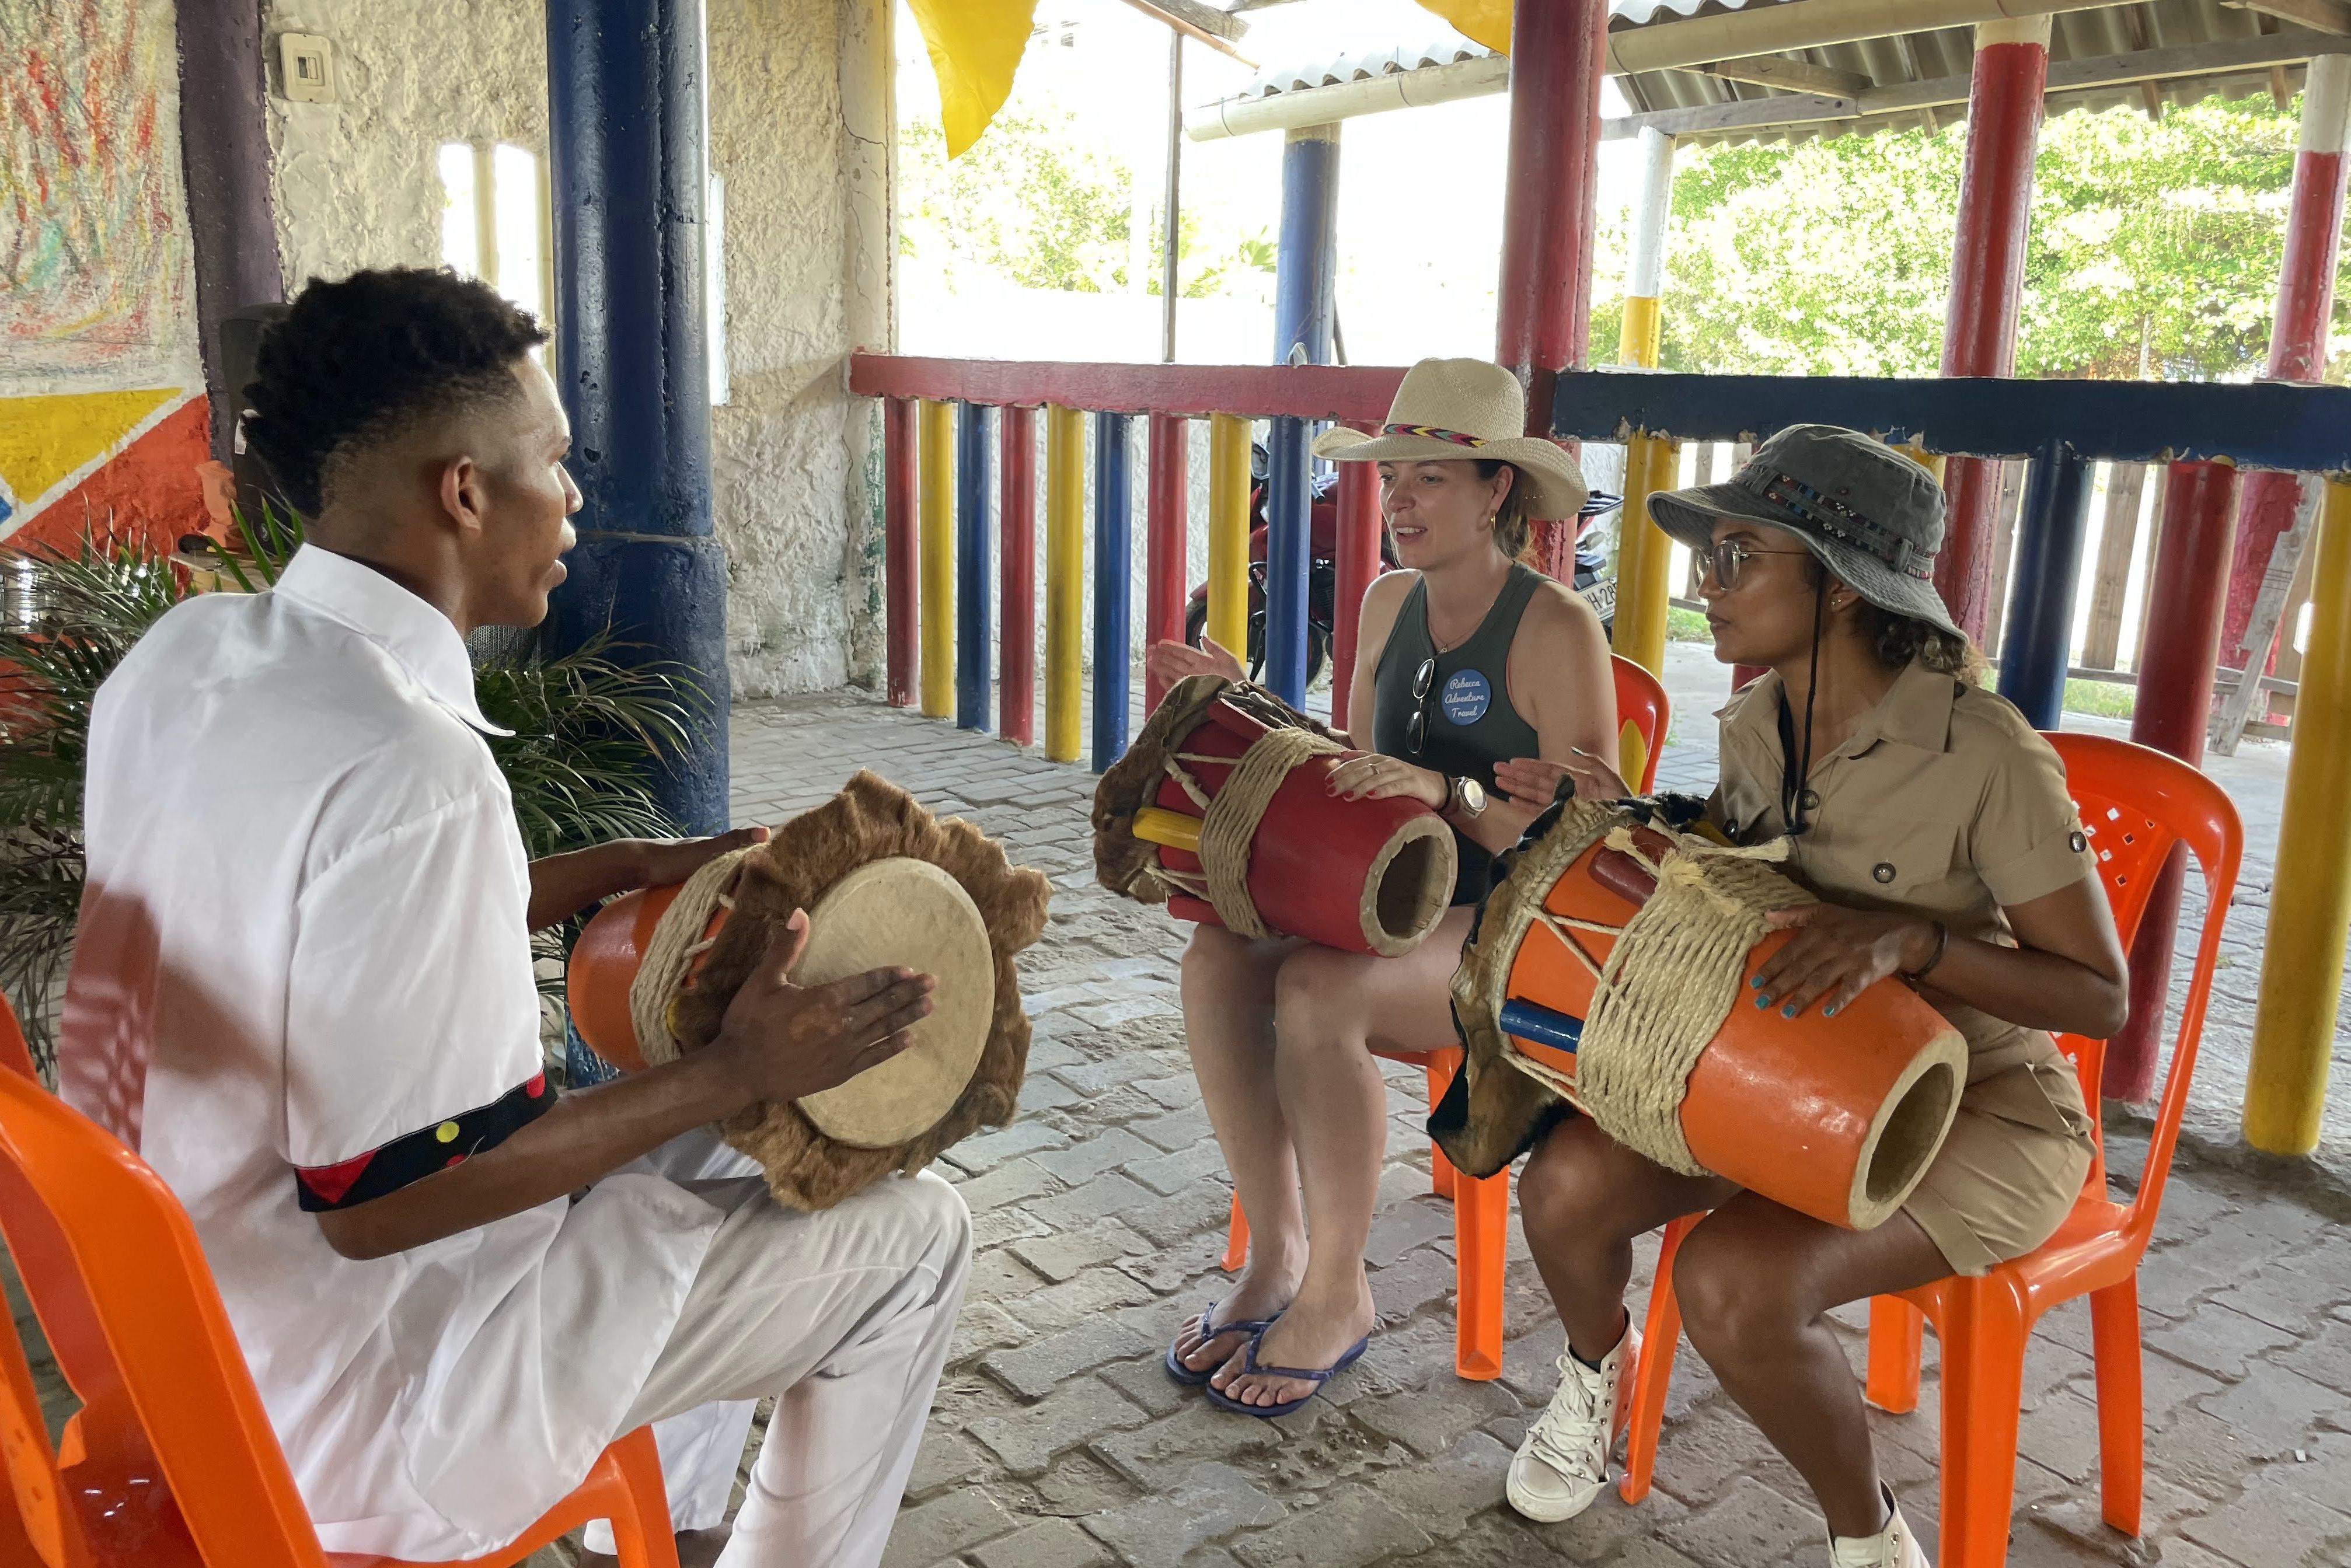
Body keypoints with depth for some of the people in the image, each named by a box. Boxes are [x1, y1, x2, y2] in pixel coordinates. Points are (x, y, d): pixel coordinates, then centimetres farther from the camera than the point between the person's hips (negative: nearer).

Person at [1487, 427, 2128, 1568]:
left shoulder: (1984, 756, -23)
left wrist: (1909, 938, -33)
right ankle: (1599, 1370, 16)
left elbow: (2100, 997, -16)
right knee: (1567, 1177, -19)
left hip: (1974, 1105, -6)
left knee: (1735, 1277, -31)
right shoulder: (1757, 724, -2)